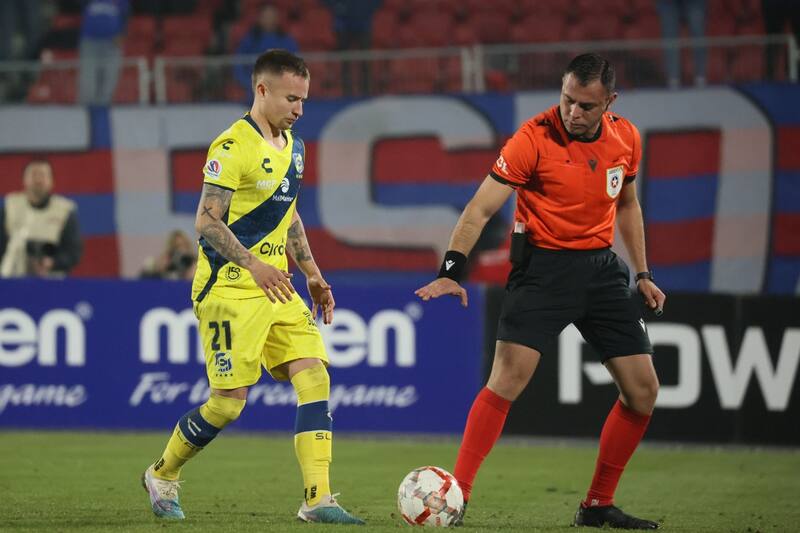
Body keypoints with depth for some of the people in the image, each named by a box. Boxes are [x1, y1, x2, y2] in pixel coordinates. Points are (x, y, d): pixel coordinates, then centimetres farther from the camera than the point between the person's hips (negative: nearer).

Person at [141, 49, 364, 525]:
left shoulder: (292, 145, 14)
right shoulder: (233, 146, -13)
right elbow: (207, 221, -16)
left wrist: (312, 274, 19)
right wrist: (254, 265, -26)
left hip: (277, 287, 8)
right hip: (230, 288, -8)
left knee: (315, 378, -8)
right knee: (229, 402, -7)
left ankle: (318, 500, -11)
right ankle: (163, 476, 17)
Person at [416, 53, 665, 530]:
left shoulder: (626, 138, 1)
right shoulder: (534, 138, -16)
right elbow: (481, 208, -17)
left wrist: (643, 274, 16)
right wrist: (451, 271, -28)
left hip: (601, 266, 5)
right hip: (543, 263, -5)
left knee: (643, 389, 1)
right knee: (508, 378, -21)